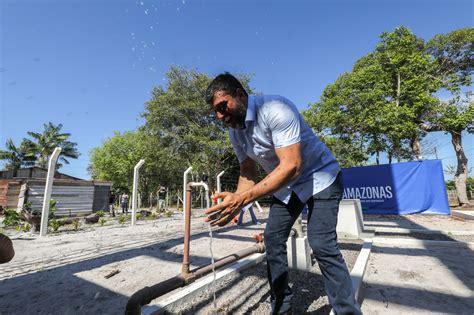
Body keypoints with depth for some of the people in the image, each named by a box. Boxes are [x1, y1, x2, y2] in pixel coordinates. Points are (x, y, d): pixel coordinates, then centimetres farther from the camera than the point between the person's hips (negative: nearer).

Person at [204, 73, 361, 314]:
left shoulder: (275, 109, -29)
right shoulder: (234, 132, -4)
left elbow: (292, 166, -36)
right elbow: (248, 173, 0)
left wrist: (243, 198, -42)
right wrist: (234, 201, -20)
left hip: (319, 177, -6)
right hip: (285, 185, 7)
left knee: (321, 243, -18)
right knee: (272, 239, 3)